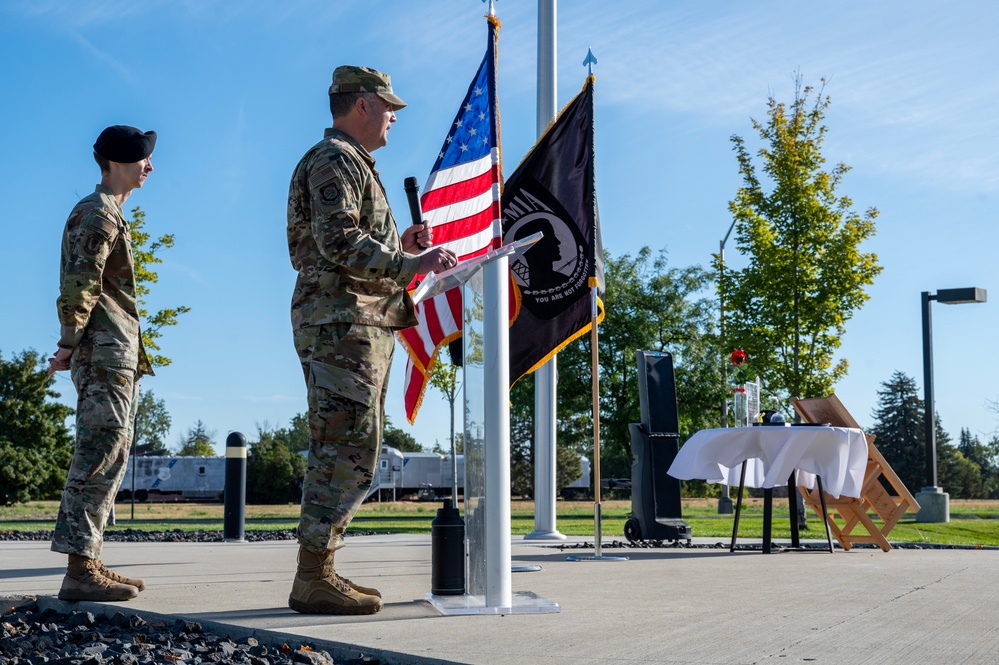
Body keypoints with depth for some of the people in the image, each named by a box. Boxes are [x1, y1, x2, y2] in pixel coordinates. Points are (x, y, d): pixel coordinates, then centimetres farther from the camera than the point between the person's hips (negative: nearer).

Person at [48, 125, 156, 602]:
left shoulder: (108, 214, 23)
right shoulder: (97, 213, -8)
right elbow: (79, 283, -18)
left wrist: (72, 344, 18)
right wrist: (70, 344, -18)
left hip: (117, 353, 10)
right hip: (105, 350, -10)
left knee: (109, 456, 10)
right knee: (100, 455, -12)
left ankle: (89, 564, 14)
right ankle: (80, 571, -12)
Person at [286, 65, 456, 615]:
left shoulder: (352, 163, 26)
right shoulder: (335, 159, -7)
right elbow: (338, 243, -19)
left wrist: (400, 244, 15)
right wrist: (410, 264, -20)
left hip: (358, 326, 11)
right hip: (342, 321, -11)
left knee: (340, 452, 11)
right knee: (348, 450, -12)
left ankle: (318, 573, 15)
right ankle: (314, 580, -9)